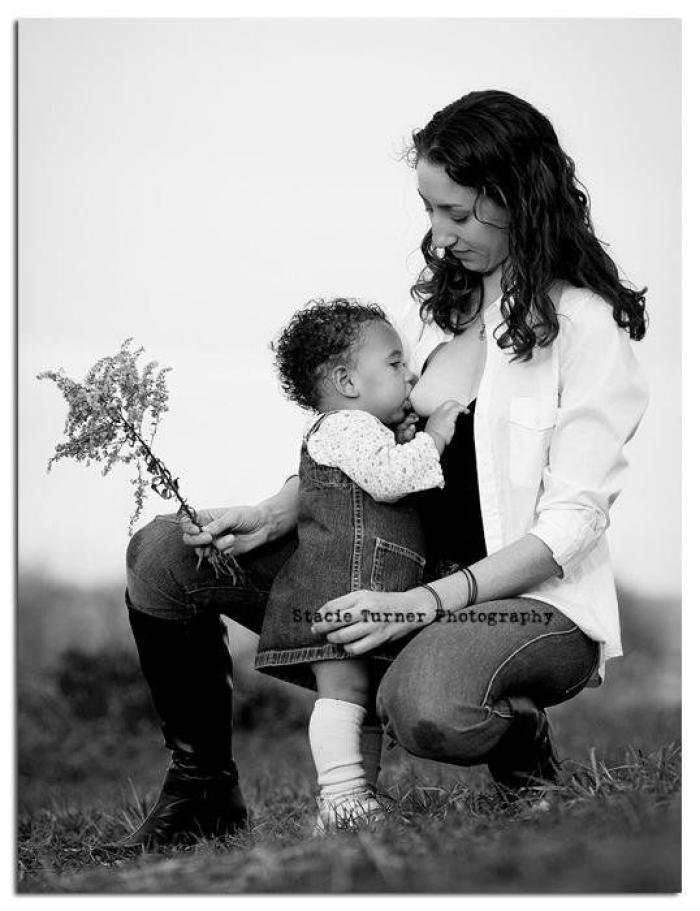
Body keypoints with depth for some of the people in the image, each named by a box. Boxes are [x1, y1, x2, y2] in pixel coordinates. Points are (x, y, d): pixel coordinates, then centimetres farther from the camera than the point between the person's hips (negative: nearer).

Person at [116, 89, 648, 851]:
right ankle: (201, 789, 10)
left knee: (426, 707, -42)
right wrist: (278, 512, -3)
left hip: (532, 595, -7)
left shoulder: (586, 325, -13)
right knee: (161, 554, -5)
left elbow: (570, 525, -18)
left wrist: (426, 602, -27)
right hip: (396, 568, 7)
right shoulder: (443, 295, 8)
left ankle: (521, 746, -5)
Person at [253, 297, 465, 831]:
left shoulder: (360, 432, 30)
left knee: (370, 702, 8)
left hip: (371, 597, 11)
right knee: (344, 689, -17)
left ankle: (360, 799, 8)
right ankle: (341, 798, -22)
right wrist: (435, 436, -9)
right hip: (341, 586, -11)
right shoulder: (346, 427, -5)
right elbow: (389, 477, -20)